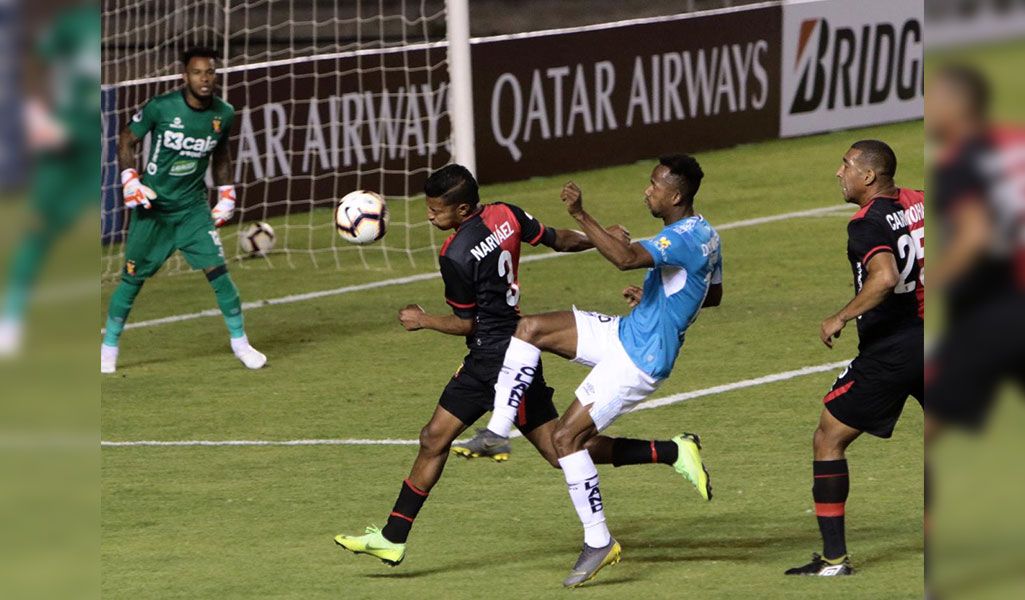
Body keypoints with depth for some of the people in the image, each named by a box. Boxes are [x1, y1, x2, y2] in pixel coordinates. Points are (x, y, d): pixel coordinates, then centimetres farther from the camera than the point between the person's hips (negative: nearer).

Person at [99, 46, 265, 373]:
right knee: (133, 277, 3)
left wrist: (227, 193, 11)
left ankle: (240, 342, 5)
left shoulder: (223, 113, -4)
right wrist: (130, 180, -13)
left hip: (193, 207, 2)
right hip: (153, 205, -2)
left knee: (217, 269, -9)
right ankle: (108, 348, 17)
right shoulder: (161, 107, -16)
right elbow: (126, 140, -3)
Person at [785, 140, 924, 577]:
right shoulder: (919, 203, 8)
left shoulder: (868, 224, -13)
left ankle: (834, 557, 0)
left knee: (828, 440, 4)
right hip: (931, 340, 7)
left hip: (890, 350, -7)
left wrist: (841, 318, -22)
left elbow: (886, 276, -31)